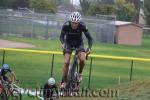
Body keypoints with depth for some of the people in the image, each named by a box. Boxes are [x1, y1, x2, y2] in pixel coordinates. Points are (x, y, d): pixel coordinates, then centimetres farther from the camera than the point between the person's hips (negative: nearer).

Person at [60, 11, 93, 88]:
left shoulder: (82, 26, -28)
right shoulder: (66, 25, -28)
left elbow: (89, 37, -18)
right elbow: (62, 36, -15)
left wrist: (89, 48, -33)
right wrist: (63, 43, -36)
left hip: (79, 43, 0)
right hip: (69, 42, 0)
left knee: (82, 59, -24)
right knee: (66, 62, -11)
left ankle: (80, 73, 4)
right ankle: (64, 81, 4)